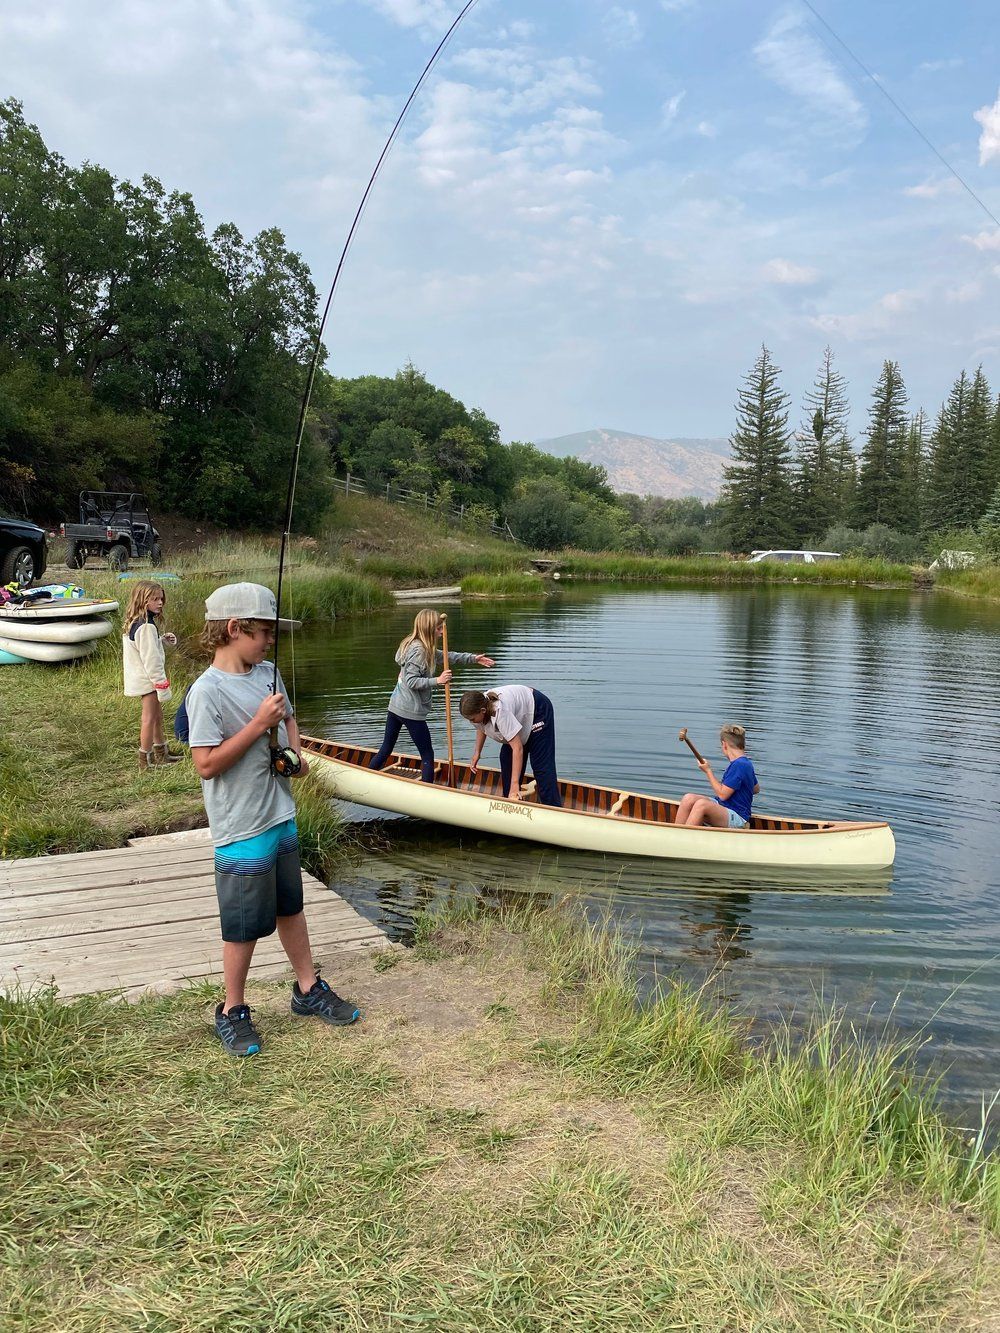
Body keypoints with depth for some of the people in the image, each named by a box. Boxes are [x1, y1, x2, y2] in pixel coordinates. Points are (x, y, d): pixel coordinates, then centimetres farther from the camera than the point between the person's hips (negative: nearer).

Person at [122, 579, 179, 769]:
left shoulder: (135, 623, 8)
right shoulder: (146, 626, -23)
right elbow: (151, 659, -25)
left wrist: (162, 639, 4)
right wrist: (162, 686, -22)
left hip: (141, 677, 10)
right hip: (148, 679, -10)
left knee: (157, 715, 20)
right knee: (149, 718, 0)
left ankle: (161, 753, 33)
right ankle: (145, 759, 10)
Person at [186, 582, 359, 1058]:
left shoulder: (267, 673, 4)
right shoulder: (207, 691, -20)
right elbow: (206, 765, -23)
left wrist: (296, 753, 2)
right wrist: (259, 724, -24)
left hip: (282, 818, 8)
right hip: (242, 831, -8)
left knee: (290, 908, 21)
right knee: (243, 926, 6)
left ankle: (308, 990, 38)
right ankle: (232, 1012, 26)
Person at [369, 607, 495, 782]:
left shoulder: (426, 649, 11)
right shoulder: (419, 650, -19)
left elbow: (444, 656, 22)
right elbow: (411, 681, -23)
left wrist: (472, 657, 20)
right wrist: (437, 680, -26)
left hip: (395, 707, 9)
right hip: (411, 711, -9)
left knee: (385, 750, 18)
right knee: (427, 755, 2)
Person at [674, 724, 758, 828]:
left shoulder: (739, 765, -17)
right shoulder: (746, 763, 14)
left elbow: (722, 794, -17)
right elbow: (756, 789, 31)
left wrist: (708, 771, -11)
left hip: (737, 817, -9)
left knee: (701, 804, -34)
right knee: (688, 798, -11)